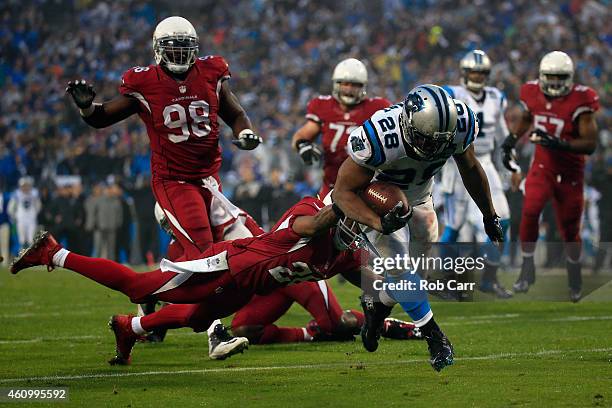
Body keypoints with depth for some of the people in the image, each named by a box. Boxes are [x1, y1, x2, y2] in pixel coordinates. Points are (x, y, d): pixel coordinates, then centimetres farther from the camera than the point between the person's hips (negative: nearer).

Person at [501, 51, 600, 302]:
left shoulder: (579, 101, -18)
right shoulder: (533, 95, -4)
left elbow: (590, 144, -20)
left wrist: (560, 144, -34)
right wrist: (512, 139, 9)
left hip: (570, 172, -2)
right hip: (542, 166, 2)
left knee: (570, 229, 9)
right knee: (530, 211, -23)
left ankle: (575, 280, 32)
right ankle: (527, 269, -8)